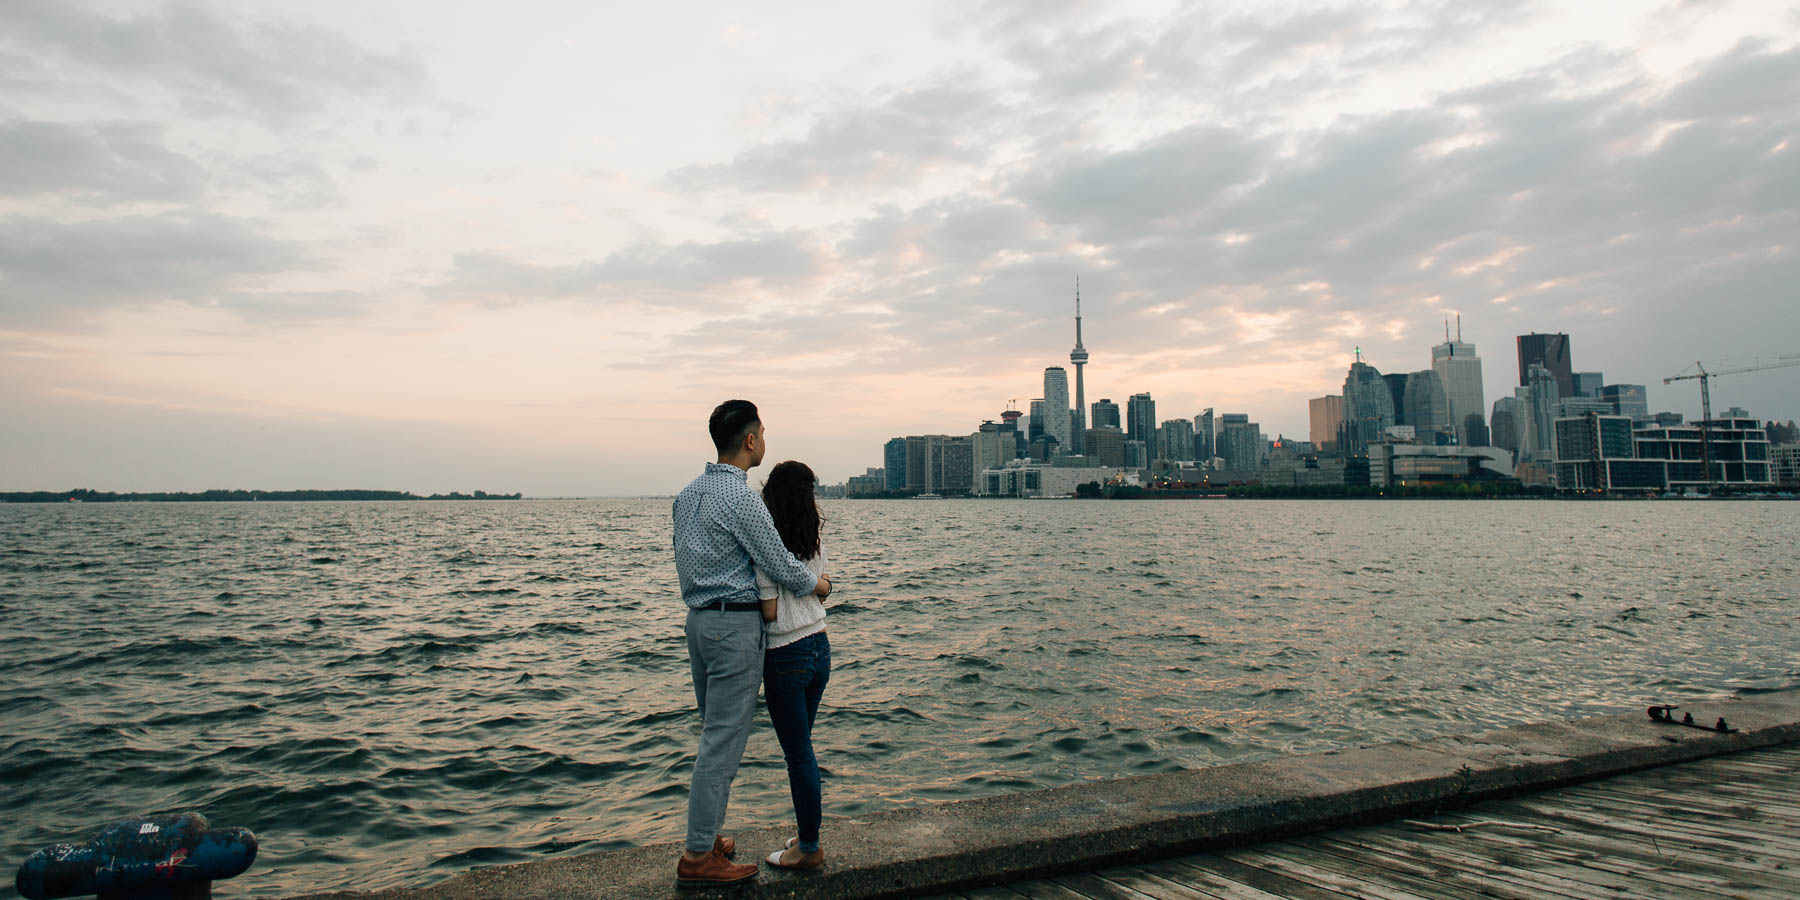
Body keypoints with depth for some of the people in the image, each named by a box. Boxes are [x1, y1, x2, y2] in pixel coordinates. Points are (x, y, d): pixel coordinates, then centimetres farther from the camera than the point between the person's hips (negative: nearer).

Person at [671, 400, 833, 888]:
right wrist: (818, 583, 2)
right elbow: (781, 565, -15)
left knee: (715, 733, 18)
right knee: (724, 739, -2)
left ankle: (705, 836, 27)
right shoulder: (741, 498, -18)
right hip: (735, 624, -9)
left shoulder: (689, 493, 10)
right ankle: (698, 856, 5)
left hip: (698, 616, 9)